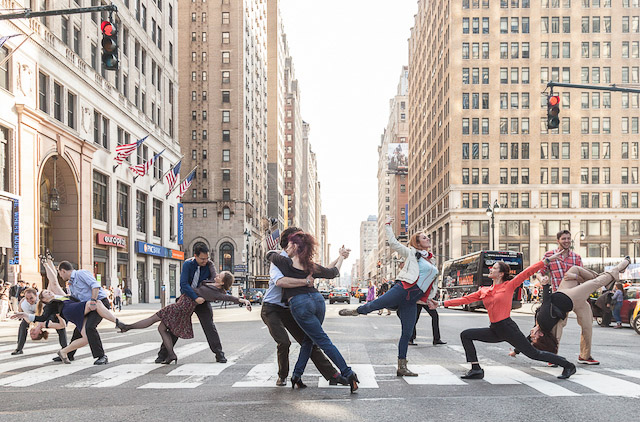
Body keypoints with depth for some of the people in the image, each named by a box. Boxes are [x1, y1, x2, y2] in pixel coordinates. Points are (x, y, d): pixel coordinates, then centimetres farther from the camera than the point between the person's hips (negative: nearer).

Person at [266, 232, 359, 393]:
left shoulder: (286, 263, -2)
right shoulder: (311, 266, 11)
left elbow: (270, 254, 17)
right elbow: (333, 272, 25)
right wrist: (341, 257, 43)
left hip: (299, 304, -5)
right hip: (317, 300, 5)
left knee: (323, 340, -2)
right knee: (308, 340, 18)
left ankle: (348, 373, -7)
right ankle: (297, 375, 15)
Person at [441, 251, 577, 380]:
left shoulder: (509, 286, -3)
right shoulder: (484, 291, 11)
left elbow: (527, 272, -6)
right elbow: (465, 299, 10)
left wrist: (547, 260, -9)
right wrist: (442, 303, 4)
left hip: (508, 328, -6)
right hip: (495, 330, 6)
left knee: (534, 354, -2)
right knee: (465, 335, -2)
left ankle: (568, 366, 17)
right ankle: (476, 369, 0)